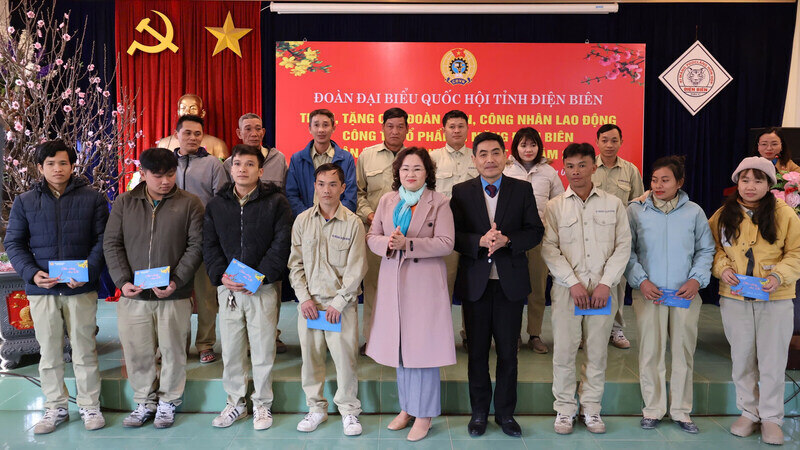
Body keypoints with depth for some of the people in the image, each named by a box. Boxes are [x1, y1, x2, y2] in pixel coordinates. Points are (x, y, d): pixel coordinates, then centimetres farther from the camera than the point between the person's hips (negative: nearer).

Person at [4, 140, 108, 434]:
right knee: (49, 353, 10)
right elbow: (13, 243, 6)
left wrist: (89, 272, -15)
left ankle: (90, 406, 18)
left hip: (81, 289, -1)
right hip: (41, 290, 2)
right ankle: (55, 408, 24)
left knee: (85, 351, 5)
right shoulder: (24, 202, 7)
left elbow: (102, 240, 0)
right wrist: (32, 273, -10)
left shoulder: (93, 198, 3)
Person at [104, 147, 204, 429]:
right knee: (137, 352, 9)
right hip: (133, 295, 2)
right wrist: (123, 281, -7)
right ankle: (144, 402, 29)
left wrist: (176, 281, -14)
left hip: (174, 296, -2)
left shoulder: (189, 203, 0)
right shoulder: (124, 202, 7)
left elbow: (196, 246, -4)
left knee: (173, 351, 7)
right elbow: (111, 244, 6)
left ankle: (168, 402, 26)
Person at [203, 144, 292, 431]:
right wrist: (221, 276, -8)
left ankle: (262, 405, 22)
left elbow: (281, 244, -7)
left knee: (263, 350, 5)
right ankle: (236, 403, 27)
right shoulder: (216, 205, 11)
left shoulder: (276, 202, -1)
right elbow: (209, 246, 9)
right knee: (231, 350, 10)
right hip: (227, 289, 3)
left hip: (263, 288, -3)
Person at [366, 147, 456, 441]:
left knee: (423, 346, 0)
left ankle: (423, 414, 15)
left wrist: (407, 244, -20)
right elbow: (371, 237, 9)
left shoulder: (438, 203, -3)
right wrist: (387, 243, -14)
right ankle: (407, 408, 27)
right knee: (400, 346, 11)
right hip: (393, 282, 4)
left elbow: (445, 243, -11)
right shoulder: (387, 201, 10)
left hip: (425, 282, -4)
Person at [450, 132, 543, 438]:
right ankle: (479, 411, 28)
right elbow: (454, 236, -5)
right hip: (475, 282, 0)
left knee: (508, 352, 11)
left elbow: (535, 231, -2)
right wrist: (480, 241, -22)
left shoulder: (522, 190, 2)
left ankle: (506, 413, 27)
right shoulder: (461, 192, 1)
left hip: (510, 282, 0)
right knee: (477, 351, 12)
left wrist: (507, 240, -19)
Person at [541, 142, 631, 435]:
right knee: (564, 350, 0)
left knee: (597, 351, 6)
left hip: (602, 289, 1)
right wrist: (574, 283, -9)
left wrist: (606, 283, -7)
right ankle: (565, 408, 16)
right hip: (567, 288, -1)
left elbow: (623, 246, 4)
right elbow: (549, 249, -2)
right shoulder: (555, 206, 5)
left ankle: (591, 408, 21)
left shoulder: (613, 204, 7)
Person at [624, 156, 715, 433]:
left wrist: (697, 279, -4)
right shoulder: (635, 210, 0)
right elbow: (627, 251, 1)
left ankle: (680, 410, 24)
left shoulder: (694, 212, 4)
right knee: (650, 352, 3)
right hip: (648, 294, -1)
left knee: (684, 352, 9)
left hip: (686, 295, 2)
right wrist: (641, 280, -10)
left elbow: (706, 249, 11)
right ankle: (653, 409, 18)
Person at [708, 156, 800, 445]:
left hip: (776, 301, -2)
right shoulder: (723, 215, 2)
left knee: (772, 362, 7)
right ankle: (749, 413, 29)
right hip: (734, 299, 2)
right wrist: (722, 268, -10)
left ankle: (771, 418, 24)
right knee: (742, 360, 13)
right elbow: (714, 247, 9)